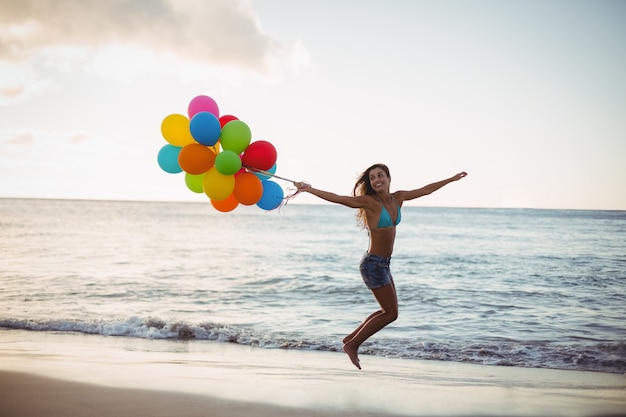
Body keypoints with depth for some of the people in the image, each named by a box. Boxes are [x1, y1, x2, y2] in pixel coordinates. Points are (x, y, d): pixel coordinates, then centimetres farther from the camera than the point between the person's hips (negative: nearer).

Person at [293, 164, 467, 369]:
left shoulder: (398, 198, 5)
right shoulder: (369, 201, -15)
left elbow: (425, 190, 17)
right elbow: (336, 198, -23)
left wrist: (451, 179, 25)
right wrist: (308, 189, -32)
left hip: (383, 263, 8)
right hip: (373, 263, -8)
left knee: (388, 310, 19)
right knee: (391, 313, -2)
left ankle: (351, 338, 28)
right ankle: (352, 344, 8)